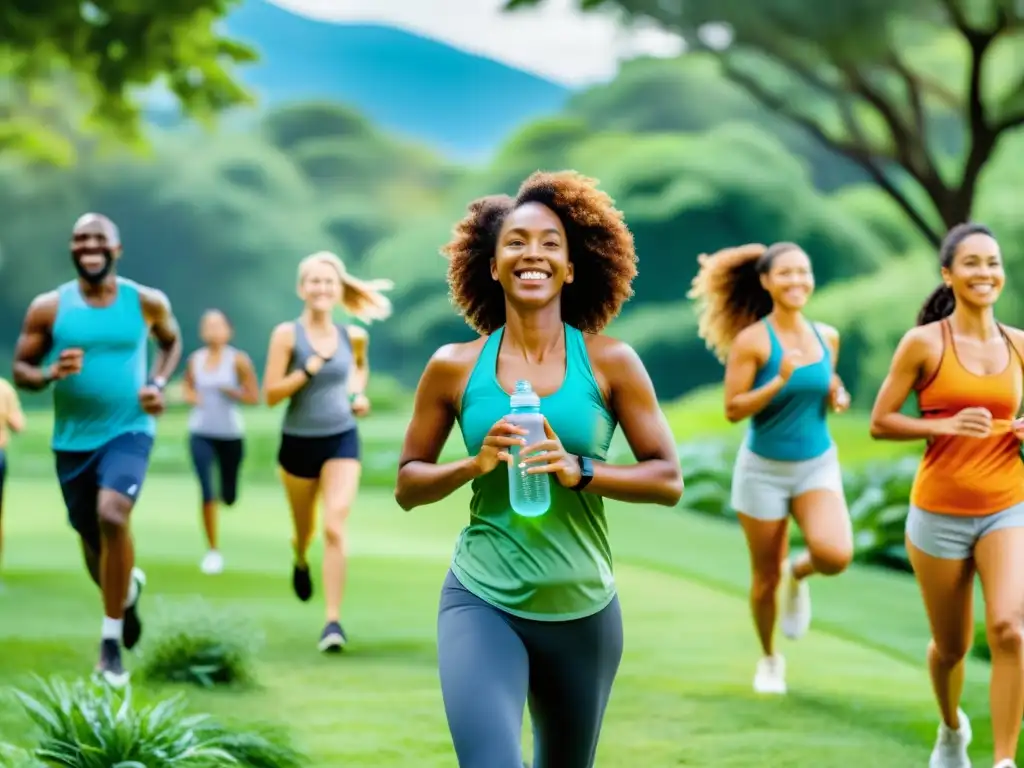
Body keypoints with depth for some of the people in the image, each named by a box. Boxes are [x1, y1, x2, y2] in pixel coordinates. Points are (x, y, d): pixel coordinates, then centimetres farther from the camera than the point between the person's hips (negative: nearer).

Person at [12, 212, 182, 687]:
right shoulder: (49, 308, -5)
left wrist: (158, 384, -1)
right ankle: (128, 590, 50)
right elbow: (20, 369, 2)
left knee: (113, 515, -27)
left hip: (129, 430, -2)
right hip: (73, 438, 2)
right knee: (93, 540, 12)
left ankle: (111, 641, -16)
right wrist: (50, 373, -20)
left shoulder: (147, 302, -4)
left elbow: (171, 342, 17)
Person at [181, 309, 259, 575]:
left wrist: (229, 391, -22)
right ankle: (212, 551, -3)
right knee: (207, 492, -13)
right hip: (201, 434, 1)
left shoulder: (238, 360, -8)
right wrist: (191, 396, -5)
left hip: (230, 434, -1)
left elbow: (254, 397, -7)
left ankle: (227, 491, 51)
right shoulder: (194, 360, 0)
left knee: (228, 497, 11)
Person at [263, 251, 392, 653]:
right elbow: (271, 394, -13)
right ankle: (300, 562, 55)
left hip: (342, 441, 1)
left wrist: (358, 394, 8)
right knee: (305, 528, 17)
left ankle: (333, 621, -16)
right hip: (299, 442, -1)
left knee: (335, 528, -16)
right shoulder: (287, 334, -10)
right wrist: (308, 370, -24)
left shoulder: (352, 335, 1)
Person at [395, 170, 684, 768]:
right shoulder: (454, 367, -2)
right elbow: (408, 485, 6)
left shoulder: (611, 363, -3)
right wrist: (474, 464, -14)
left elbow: (669, 479, -3)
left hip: (584, 611, 2)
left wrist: (578, 470, -18)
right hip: (482, 603, -2)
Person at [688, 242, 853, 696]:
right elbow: (732, 410, -15)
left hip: (818, 465, 3)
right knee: (766, 578, 7)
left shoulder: (827, 336, 1)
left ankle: (799, 573, 12)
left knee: (835, 556, -24)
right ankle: (769, 658, 34)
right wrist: (779, 381, -27)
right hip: (764, 469, -3)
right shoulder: (751, 340, -13)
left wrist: (838, 397, -4)